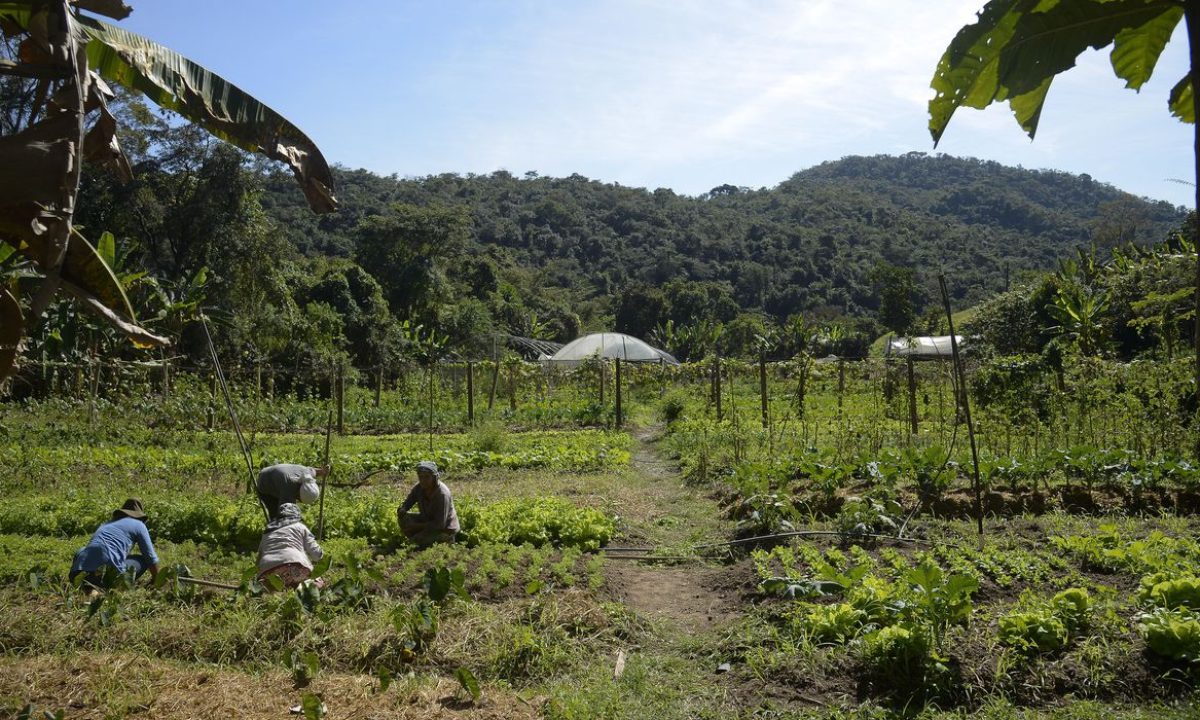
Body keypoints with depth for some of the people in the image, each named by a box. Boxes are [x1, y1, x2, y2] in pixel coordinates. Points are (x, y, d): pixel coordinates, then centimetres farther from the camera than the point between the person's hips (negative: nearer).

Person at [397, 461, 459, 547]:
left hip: (446, 529, -6)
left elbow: (440, 524, -28)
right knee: (403, 519, -11)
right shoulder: (418, 488, -10)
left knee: (419, 539, -26)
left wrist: (416, 526, -27)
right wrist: (401, 511, -27)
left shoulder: (442, 494, -29)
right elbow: (404, 505, -2)